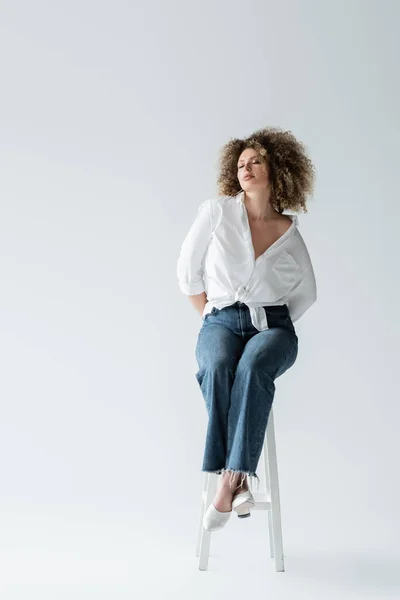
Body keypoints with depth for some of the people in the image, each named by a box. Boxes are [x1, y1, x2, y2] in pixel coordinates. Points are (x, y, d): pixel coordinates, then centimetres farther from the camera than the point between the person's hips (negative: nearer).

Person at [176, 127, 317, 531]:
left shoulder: (290, 232, 10)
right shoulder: (216, 210, 5)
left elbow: (307, 293, 21)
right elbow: (188, 270, 7)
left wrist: (274, 327, 8)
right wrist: (209, 318, 3)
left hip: (272, 325, 0)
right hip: (221, 321, 0)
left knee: (252, 367, -36)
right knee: (217, 369, -36)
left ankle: (229, 481, -38)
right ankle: (237, 481, -34)